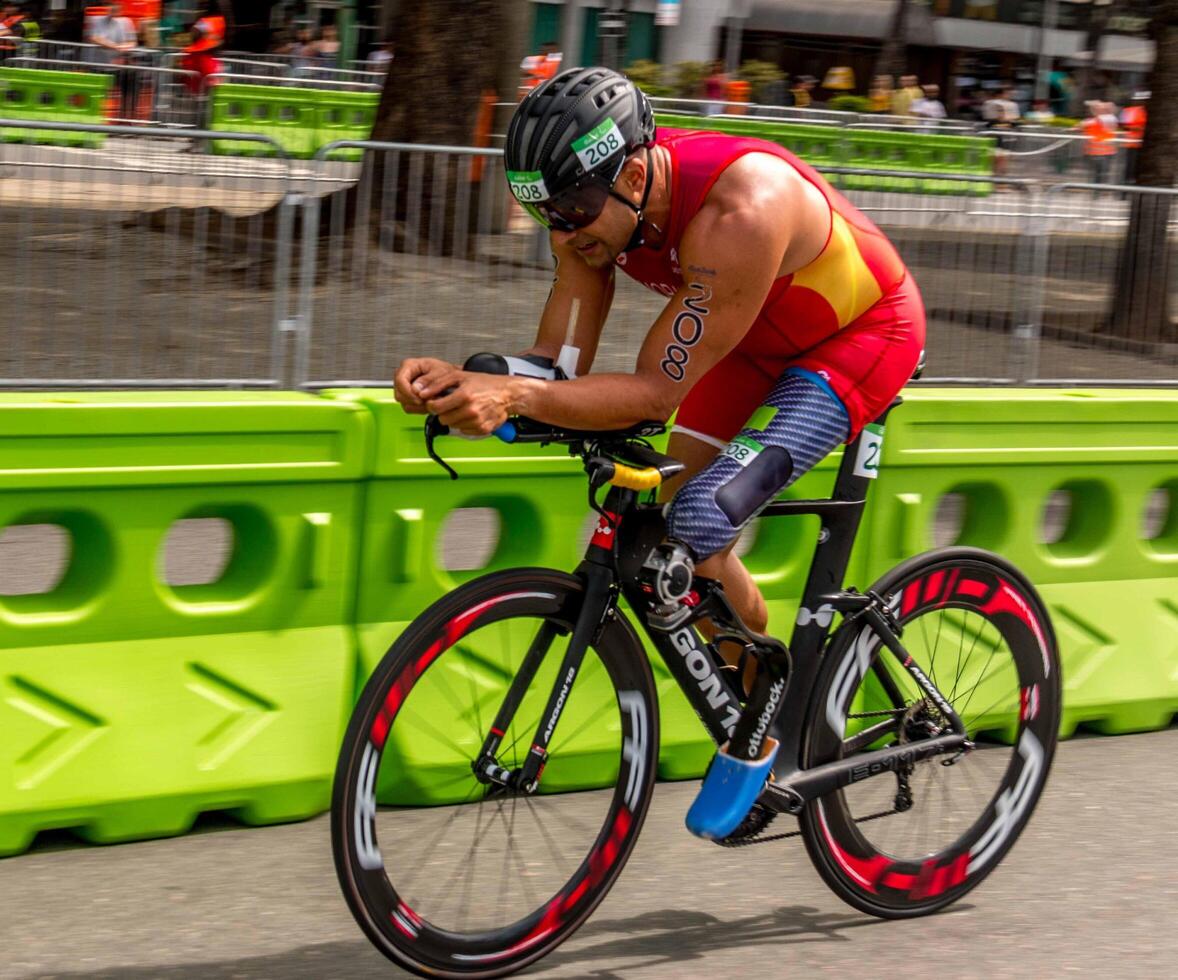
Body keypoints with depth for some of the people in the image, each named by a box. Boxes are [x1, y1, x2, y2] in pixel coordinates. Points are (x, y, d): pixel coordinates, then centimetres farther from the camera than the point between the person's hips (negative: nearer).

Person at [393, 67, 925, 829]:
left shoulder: (737, 214, -40)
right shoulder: (597, 204, -18)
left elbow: (656, 391, -39)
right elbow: (561, 364, -16)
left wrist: (513, 396, -52)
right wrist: (467, 381, -36)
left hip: (864, 333, -8)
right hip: (765, 337, 8)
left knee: (700, 522, -22)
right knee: (667, 530, 3)